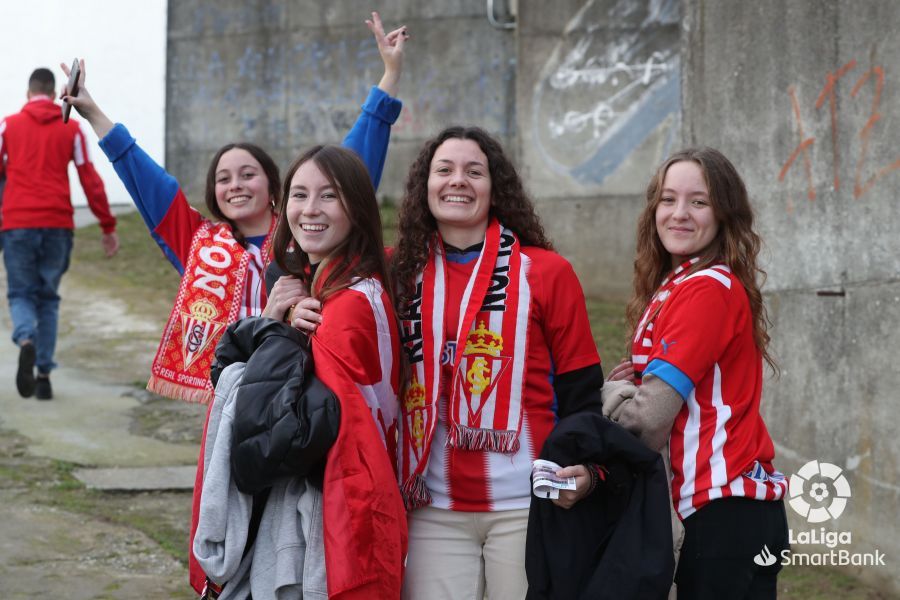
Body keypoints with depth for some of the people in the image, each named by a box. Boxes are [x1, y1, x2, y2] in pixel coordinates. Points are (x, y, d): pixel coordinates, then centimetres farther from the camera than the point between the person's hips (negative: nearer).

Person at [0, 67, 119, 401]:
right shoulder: (71, 129, 7)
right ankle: (44, 375, 6)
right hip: (58, 225, 1)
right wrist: (108, 226, 7)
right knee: (48, 298, 12)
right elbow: (90, 180, 4)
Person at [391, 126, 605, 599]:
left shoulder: (546, 271, 1)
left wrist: (584, 465, -15)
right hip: (434, 507, 2)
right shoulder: (401, 272, 8)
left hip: (528, 503, -2)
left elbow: (580, 386, 0)